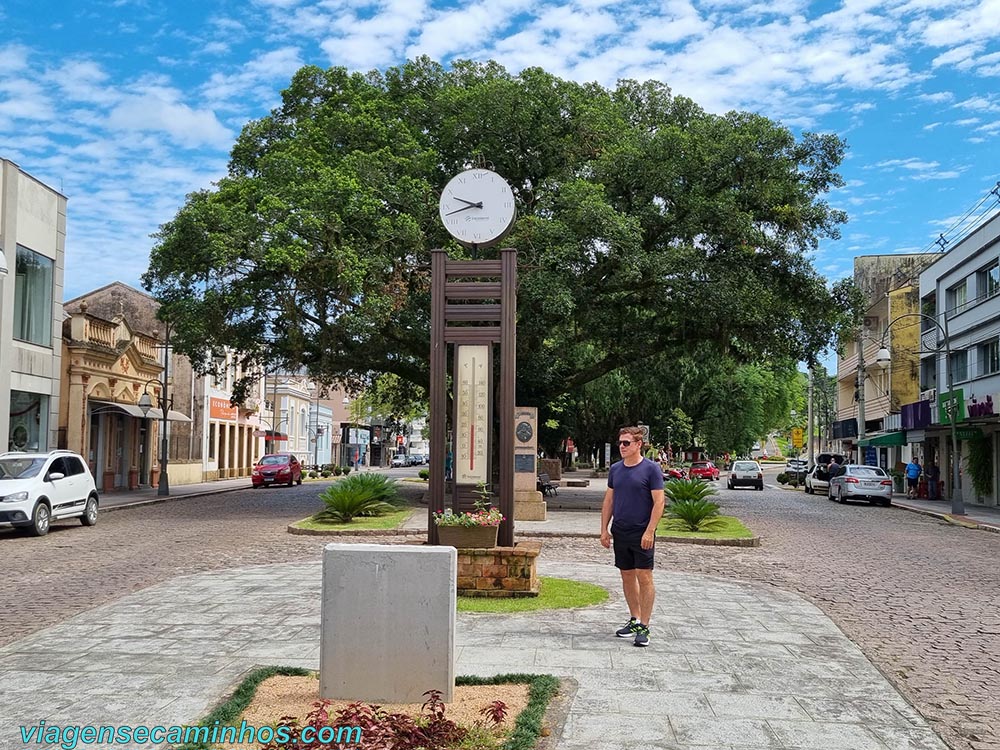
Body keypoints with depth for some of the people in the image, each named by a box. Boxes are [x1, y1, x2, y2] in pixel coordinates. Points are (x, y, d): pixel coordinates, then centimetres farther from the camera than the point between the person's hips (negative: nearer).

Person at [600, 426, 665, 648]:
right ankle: (634, 620, 25)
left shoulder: (651, 469, -9)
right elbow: (609, 500, 13)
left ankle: (644, 626, 0)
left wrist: (649, 531, -18)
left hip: (642, 533, -6)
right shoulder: (615, 469, 8)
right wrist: (604, 529, 7)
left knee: (644, 577, -5)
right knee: (627, 576, 12)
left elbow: (659, 502, -11)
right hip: (620, 532, 6)